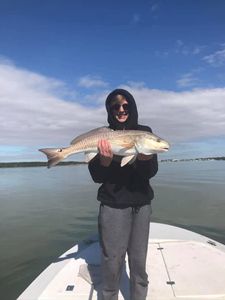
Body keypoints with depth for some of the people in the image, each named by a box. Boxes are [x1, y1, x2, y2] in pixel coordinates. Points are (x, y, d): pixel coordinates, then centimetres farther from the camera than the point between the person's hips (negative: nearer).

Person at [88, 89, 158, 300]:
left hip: (141, 205, 2)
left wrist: (145, 160, -25)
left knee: (139, 261, 12)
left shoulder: (145, 132, 3)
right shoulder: (103, 135, -1)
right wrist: (104, 160, -25)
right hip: (112, 206, -1)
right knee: (112, 261, 5)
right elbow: (96, 177, -5)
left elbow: (152, 172, -3)